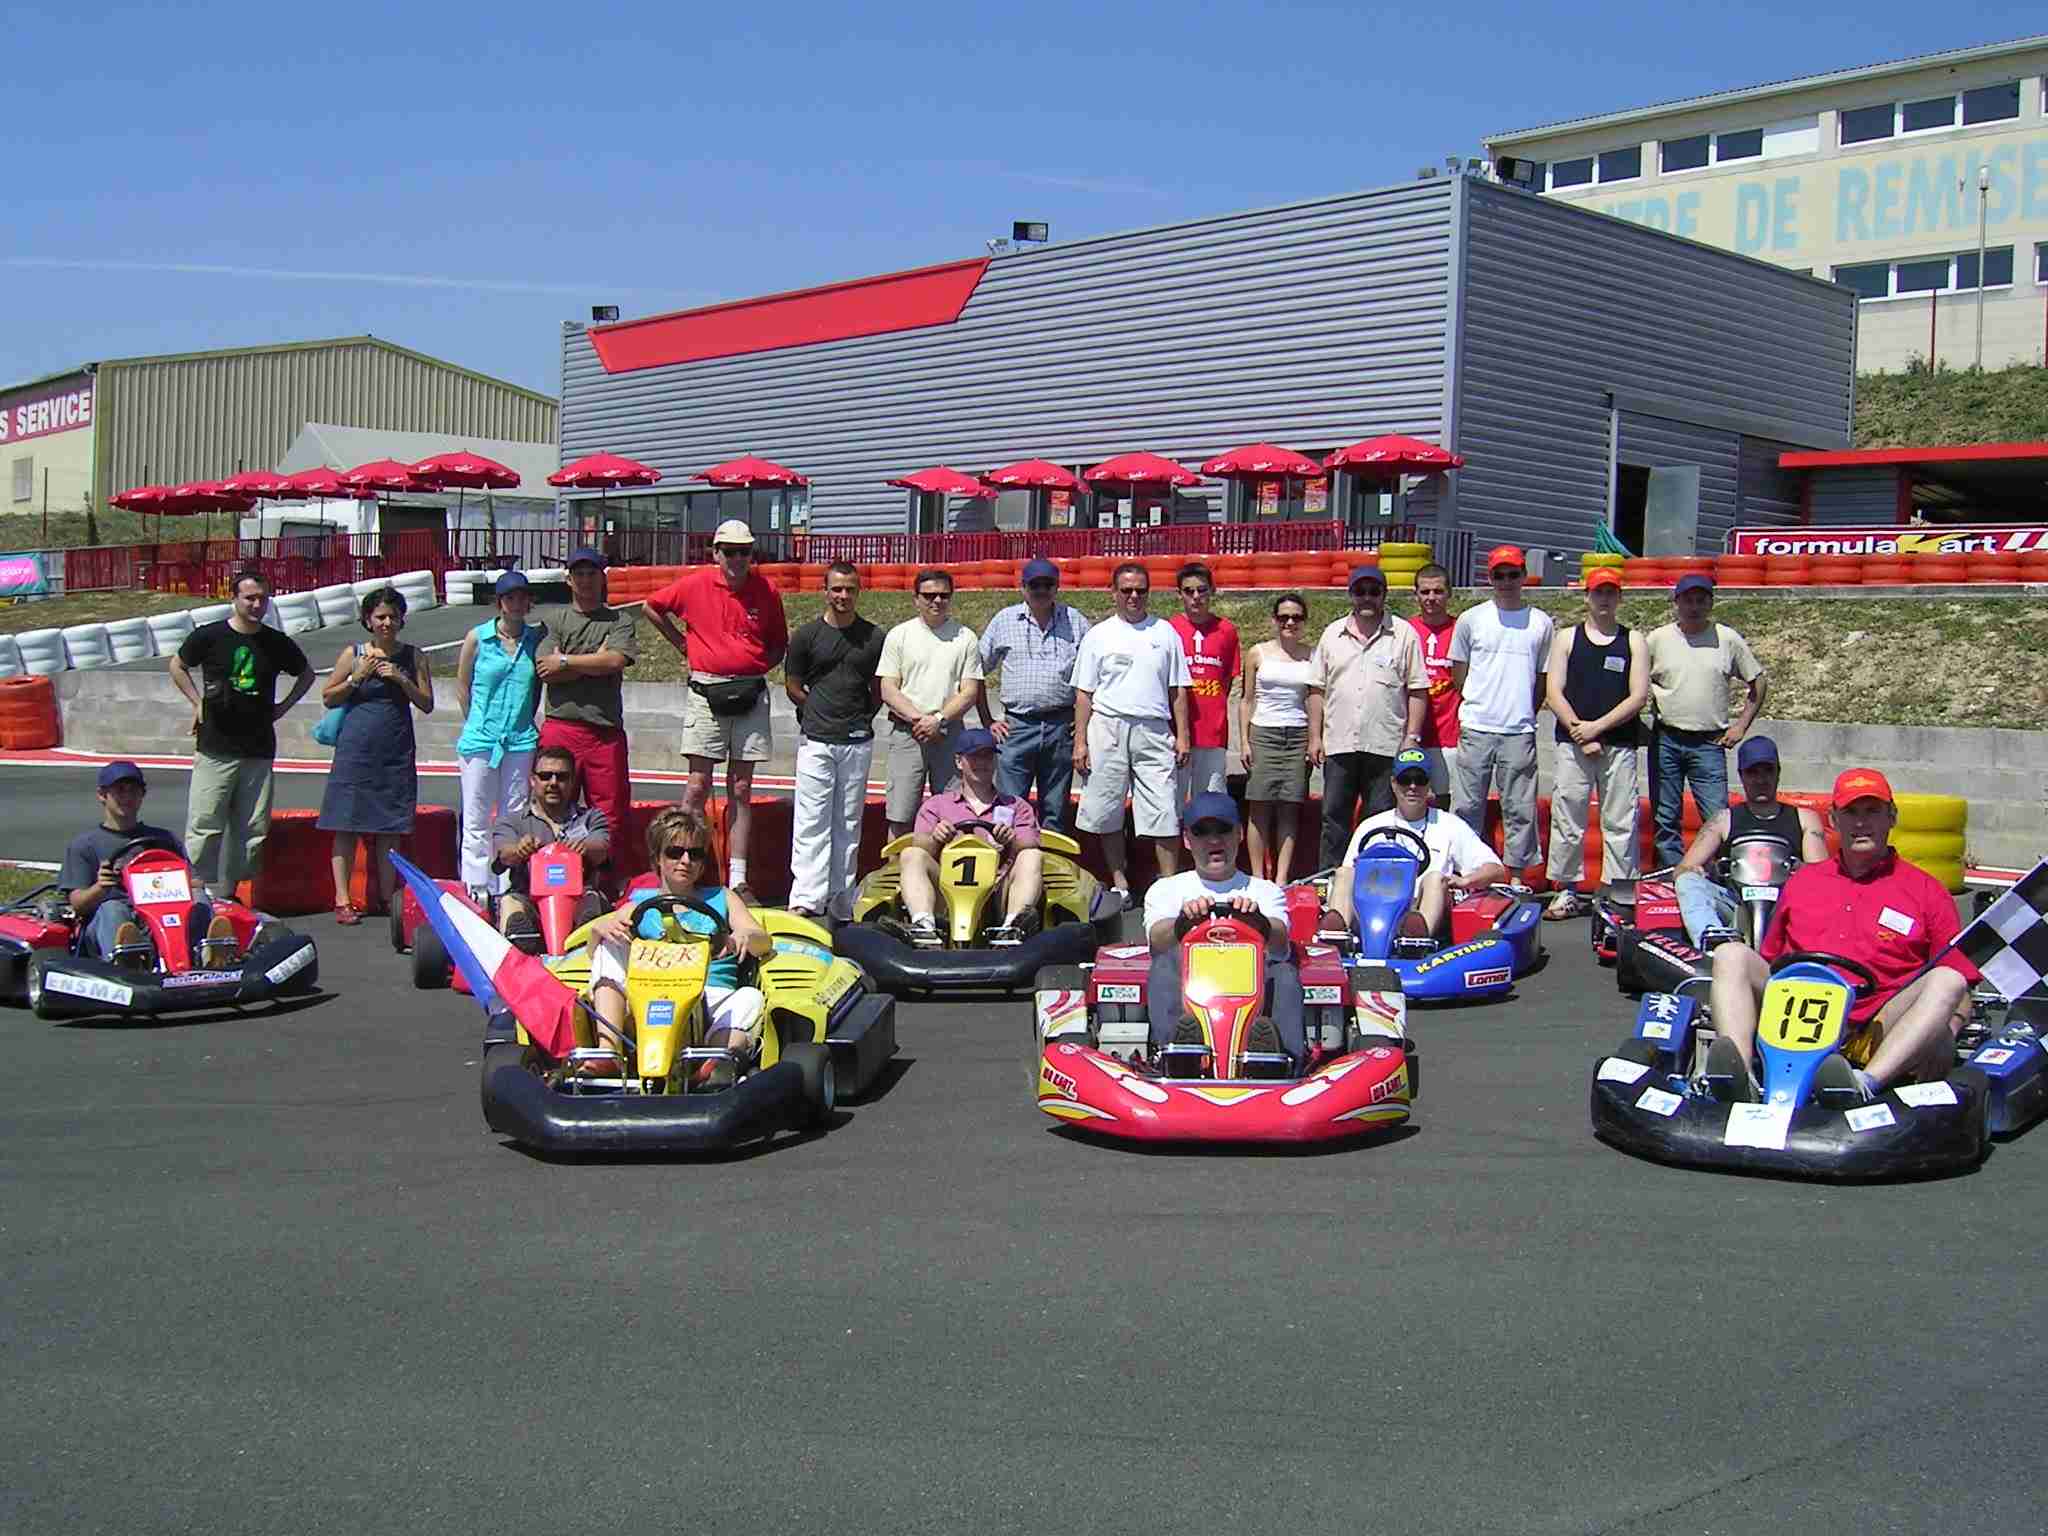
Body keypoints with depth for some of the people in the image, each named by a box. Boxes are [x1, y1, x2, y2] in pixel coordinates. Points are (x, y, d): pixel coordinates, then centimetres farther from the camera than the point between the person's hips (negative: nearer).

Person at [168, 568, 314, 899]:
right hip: (215, 749, -3)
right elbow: (177, 666, 16)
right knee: (204, 825, -7)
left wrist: (283, 707, 13)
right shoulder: (209, 636, 0)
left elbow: (306, 674, 24)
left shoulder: (277, 643, 7)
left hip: (259, 750, 3)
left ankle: (226, 893, 11)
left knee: (252, 828, 2)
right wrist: (198, 703, 7)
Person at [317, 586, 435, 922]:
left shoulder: (414, 657, 8)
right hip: (355, 750, -1)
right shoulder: (353, 655, 5)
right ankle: (343, 899, 1)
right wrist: (357, 678, -6)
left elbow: (427, 705, 6)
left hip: (396, 753, 1)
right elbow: (328, 698, 8)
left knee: (389, 830, 3)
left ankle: (386, 898, 12)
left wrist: (401, 680, -8)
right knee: (346, 825, -3)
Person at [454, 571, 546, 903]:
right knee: (476, 822, 1)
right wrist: (477, 725, 9)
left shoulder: (537, 639, 6)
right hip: (480, 739, -2)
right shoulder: (477, 638, 1)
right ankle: (477, 891, 6)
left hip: (521, 742, 2)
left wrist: (525, 723, 10)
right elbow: (462, 687, 9)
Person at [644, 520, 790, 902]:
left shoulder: (766, 591, 5)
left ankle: (738, 878, 6)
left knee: (741, 789, 5)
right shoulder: (694, 585, 1)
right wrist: (681, 642, 14)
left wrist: (758, 667, -1)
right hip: (705, 692, -2)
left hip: (750, 694, 2)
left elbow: (780, 644, 16)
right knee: (698, 786, -5)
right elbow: (652, 607, 17)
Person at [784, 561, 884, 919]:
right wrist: (821, 713, 4)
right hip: (815, 741, -2)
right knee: (812, 821, -6)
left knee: (848, 823, 7)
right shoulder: (806, 635, 2)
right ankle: (807, 898, -7)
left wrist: (861, 718, 6)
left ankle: (840, 896, 14)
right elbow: (792, 687, 8)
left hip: (858, 742, 2)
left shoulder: (874, 637, 6)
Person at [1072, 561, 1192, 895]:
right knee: (1107, 815, 3)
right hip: (1107, 729, 0)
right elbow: (1084, 693, 6)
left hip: (1154, 730, 0)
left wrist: (1182, 735, 4)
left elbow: (1177, 690, 12)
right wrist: (1080, 740, -1)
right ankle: (1120, 884, 13)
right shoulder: (1098, 635, 8)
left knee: (1163, 814, -4)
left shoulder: (1165, 633, 11)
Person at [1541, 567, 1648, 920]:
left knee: (1620, 822, 0)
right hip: (1572, 744, 0)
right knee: (1566, 818, -1)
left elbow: (1638, 696, 0)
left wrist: (1597, 726, -10)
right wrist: (1581, 733, -9)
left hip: (1619, 745, 0)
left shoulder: (1634, 641, 10)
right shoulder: (1566, 638, 10)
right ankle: (1567, 891, 6)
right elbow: (1553, 691, 2)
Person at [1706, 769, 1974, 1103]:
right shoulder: (1802, 881, 26)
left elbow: (1959, 990, 13)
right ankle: (1739, 1077, -43)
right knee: (1731, 954, -19)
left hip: (1876, 1030, -2)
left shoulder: (1927, 890, 18)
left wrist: (1943, 1033, -8)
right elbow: (1768, 960, 26)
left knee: (1946, 981, -28)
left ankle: (1866, 1083, -50)